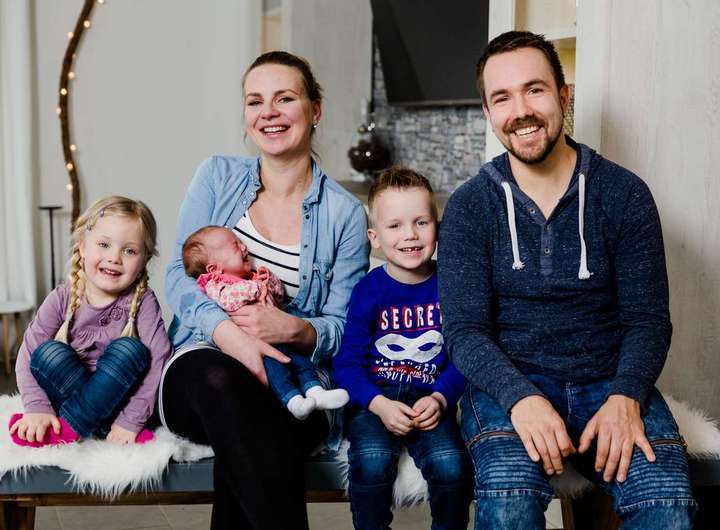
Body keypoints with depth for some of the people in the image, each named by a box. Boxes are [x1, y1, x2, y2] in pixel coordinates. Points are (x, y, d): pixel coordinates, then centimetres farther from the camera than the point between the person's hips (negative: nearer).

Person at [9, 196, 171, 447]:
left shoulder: (143, 301, -10)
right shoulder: (63, 298, -6)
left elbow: (157, 360, -19)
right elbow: (29, 353, -11)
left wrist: (131, 420, -27)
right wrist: (37, 407, -26)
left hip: (118, 398, -1)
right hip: (67, 391, 1)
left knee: (130, 349, -27)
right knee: (47, 352, -23)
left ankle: (67, 429, -27)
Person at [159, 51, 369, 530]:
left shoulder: (345, 214, 4)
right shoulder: (218, 177, 9)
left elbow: (342, 329, 3)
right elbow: (180, 275, 1)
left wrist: (293, 328, -20)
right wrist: (228, 332, -19)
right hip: (202, 380, 2)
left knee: (243, 452, -37)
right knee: (219, 378, -36)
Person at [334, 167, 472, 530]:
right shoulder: (368, 290, -2)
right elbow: (347, 363, -3)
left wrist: (440, 399, -14)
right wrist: (379, 404, -17)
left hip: (430, 399, 1)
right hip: (373, 398, -1)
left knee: (451, 465, -25)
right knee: (373, 461, -30)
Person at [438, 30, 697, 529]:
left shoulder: (625, 194, 2)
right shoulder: (470, 207, 2)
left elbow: (648, 318, 1)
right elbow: (465, 329, -4)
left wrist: (624, 397, -18)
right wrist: (519, 397, -23)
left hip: (607, 380, 1)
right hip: (508, 381, -1)